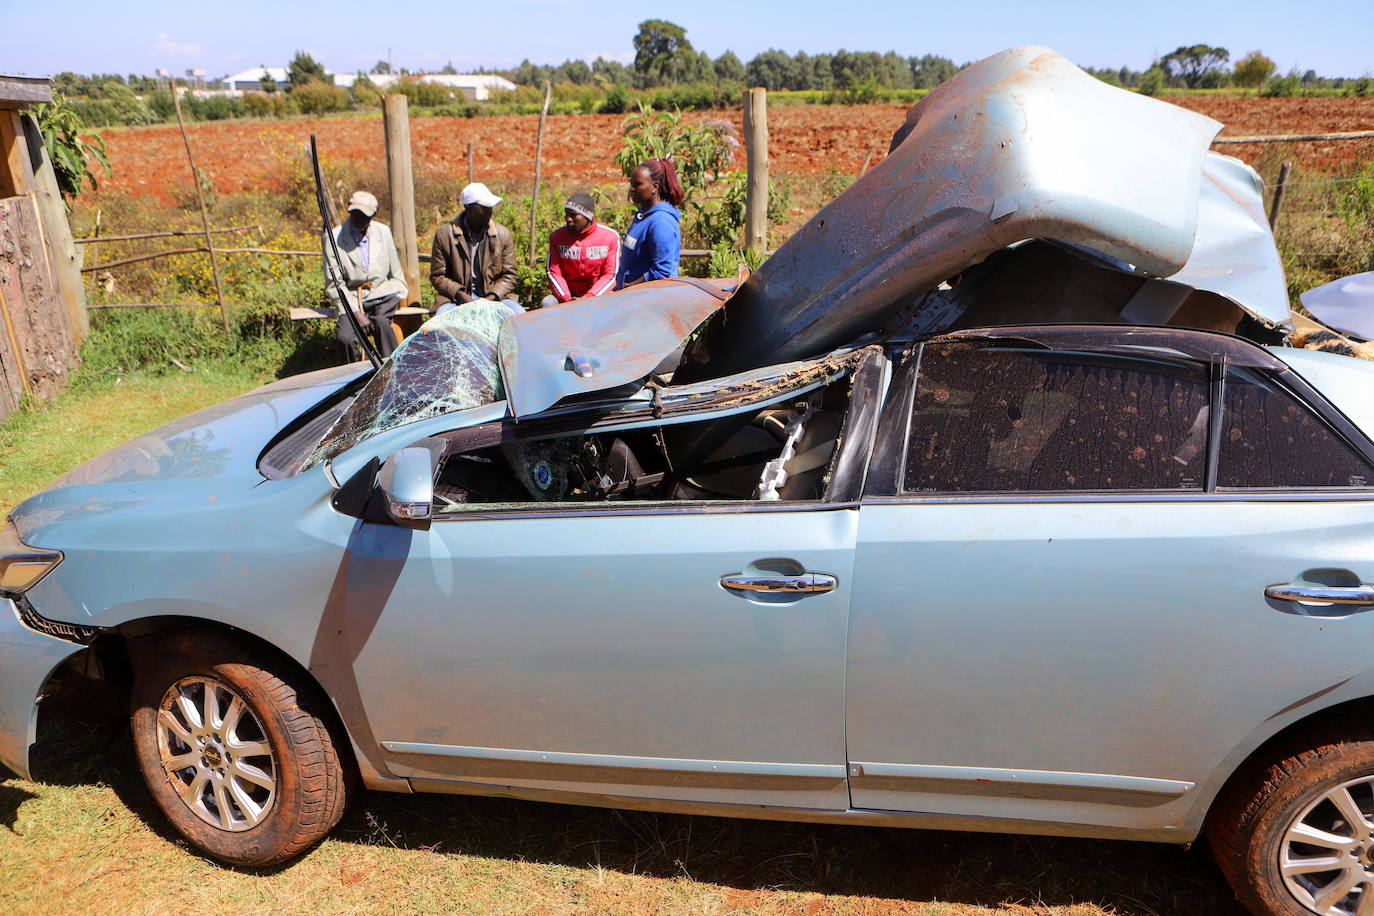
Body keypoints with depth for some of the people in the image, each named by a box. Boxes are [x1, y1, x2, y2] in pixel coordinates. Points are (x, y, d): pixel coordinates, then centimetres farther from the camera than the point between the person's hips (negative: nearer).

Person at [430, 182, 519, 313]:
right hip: (456, 300, -2)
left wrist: (491, 298, -11)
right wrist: (460, 294, -14)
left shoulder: (503, 234, 5)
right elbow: (437, 276, 3)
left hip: (493, 297, 2)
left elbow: (509, 275, 6)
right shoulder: (444, 234, 1)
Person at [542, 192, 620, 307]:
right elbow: (554, 273, -1)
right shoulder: (557, 236, 0)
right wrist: (567, 299, -18)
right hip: (567, 293, 2)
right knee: (547, 303, -27)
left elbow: (611, 275, -7)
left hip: (598, 294, -1)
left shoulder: (610, 237, -6)